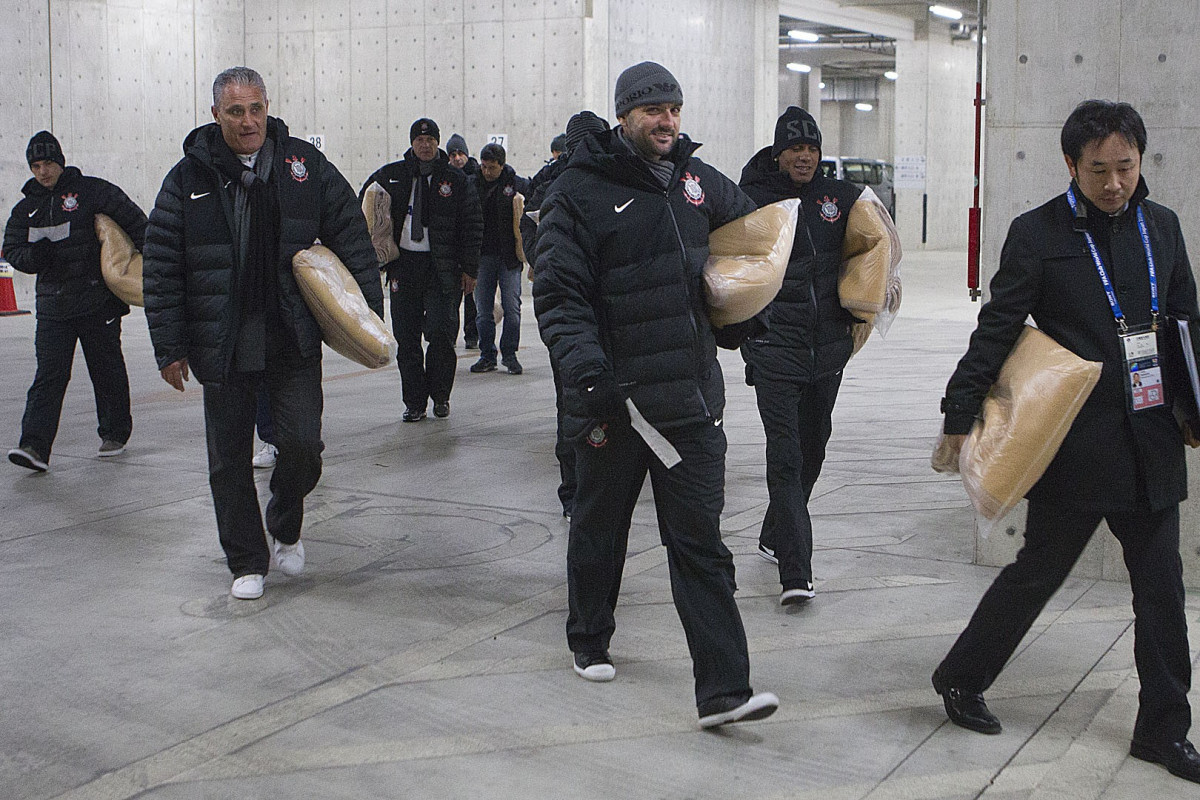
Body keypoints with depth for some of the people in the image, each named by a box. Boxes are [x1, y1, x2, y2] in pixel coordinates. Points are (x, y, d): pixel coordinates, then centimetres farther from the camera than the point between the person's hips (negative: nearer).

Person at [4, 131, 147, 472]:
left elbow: (133, 220, -2)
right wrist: (34, 255, -14)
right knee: (49, 376, -6)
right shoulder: (26, 209, 11)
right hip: (53, 306, 3)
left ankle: (115, 433, 27)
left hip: (99, 302, -3)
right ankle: (34, 446, -14)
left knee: (107, 370, 9)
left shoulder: (91, 191, -3)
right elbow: (12, 251, 9)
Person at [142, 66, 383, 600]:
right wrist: (170, 349, -2)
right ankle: (246, 562, 23)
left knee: (302, 445, -5)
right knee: (229, 460, 6)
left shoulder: (305, 165, 3)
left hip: (294, 341, 0)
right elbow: (161, 270, 1)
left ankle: (285, 528, 25)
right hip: (221, 349, 0)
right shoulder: (190, 178, -1)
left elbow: (352, 238, 7)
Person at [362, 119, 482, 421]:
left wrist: (469, 269, 1)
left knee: (441, 332, -9)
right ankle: (414, 402, 11)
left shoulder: (455, 178, 3)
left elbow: (472, 225, 5)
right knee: (406, 338, 3)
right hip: (403, 264, 2)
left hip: (443, 267, -2)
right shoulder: (390, 176, 8)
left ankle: (440, 395, 10)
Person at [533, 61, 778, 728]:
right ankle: (590, 641, 40)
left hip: (692, 397, 3)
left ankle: (724, 690, -3)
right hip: (614, 397, -3)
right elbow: (559, 293, -11)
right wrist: (585, 367, -23)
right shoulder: (581, 191, -6)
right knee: (601, 525, 16)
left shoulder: (698, 180, 10)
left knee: (701, 545, -1)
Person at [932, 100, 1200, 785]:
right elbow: (997, 330, -6)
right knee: (1038, 570, 5)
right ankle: (961, 678, 25)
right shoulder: (1039, 233, -6)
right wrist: (960, 415, -9)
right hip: (1076, 443, -5)